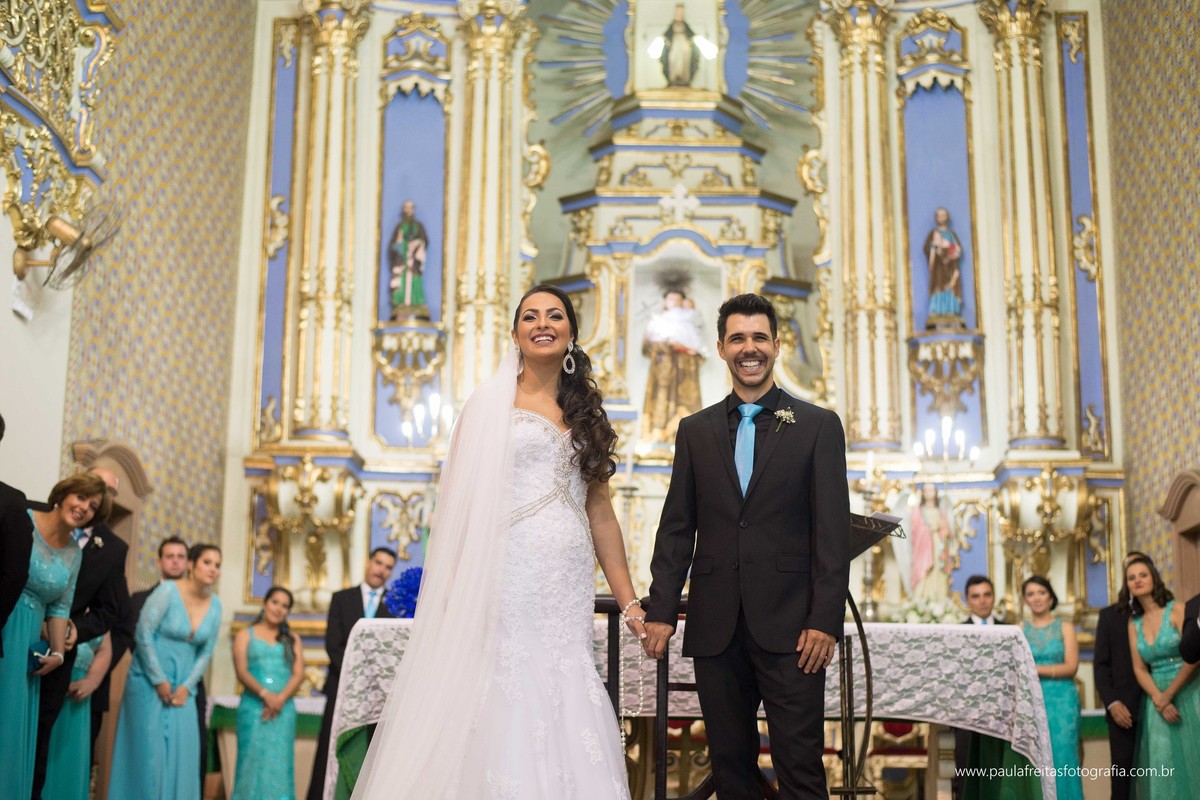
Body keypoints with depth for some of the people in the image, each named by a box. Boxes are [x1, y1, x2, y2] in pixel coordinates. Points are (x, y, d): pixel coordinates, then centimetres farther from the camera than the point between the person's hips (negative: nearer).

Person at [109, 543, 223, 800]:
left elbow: (206, 652, 8)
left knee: (182, 751, 1)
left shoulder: (215, 605, 3)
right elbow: (143, 635, -14)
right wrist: (159, 681, -12)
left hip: (182, 688, 5)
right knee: (148, 750, -3)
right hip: (149, 680, -5)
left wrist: (186, 686, -2)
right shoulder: (168, 591, -11)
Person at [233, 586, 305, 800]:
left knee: (279, 763, -2)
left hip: (284, 709, 2)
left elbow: (299, 674, 5)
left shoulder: (292, 640, 17)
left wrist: (280, 698, -13)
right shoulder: (245, 635, 10)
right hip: (253, 708, -2)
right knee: (253, 761, -5)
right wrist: (265, 694, -18)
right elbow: (241, 671, -3)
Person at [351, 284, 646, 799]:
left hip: (568, 585, 4)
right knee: (506, 709, -7)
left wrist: (630, 604, 11)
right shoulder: (492, 403, 5)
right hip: (507, 577, -3)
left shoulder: (586, 413, 17)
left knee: (565, 711, -1)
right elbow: (463, 501, -1)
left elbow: (600, 512, 15)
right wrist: (459, 588, -12)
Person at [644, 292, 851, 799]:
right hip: (716, 626, 3)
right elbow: (676, 529, 11)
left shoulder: (818, 426, 5)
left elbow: (833, 531, -1)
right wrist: (661, 611, 3)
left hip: (789, 625, -3)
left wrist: (825, 622, -9)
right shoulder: (695, 431, 13)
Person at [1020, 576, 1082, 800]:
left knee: (1060, 759, -5)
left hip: (1061, 700, -1)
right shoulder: (1019, 630, 10)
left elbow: (1071, 667, -4)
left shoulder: (1065, 628, 7)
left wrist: (1034, 669, -11)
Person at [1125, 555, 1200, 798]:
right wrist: (1159, 700, -10)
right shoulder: (1134, 623, 10)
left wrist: (1169, 694, -12)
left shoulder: (1177, 610, -5)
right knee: (1162, 766, 2)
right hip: (1156, 700, 4)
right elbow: (1139, 669, 6)